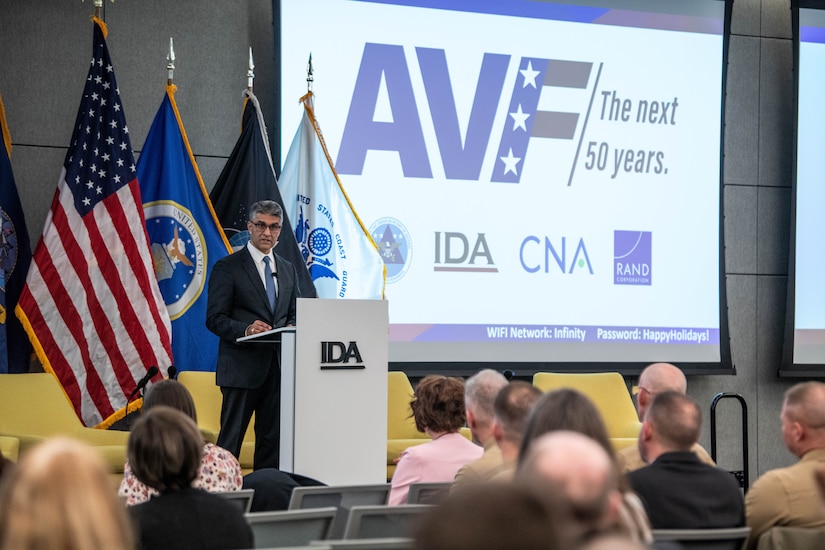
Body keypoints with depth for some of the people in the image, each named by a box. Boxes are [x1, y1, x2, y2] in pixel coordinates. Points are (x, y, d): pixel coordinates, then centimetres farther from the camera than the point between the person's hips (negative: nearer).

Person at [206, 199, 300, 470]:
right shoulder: (227, 267, -1)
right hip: (242, 366, -5)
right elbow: (214, 319, -6)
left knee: (273, 437, 7)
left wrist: (292, 328, -3)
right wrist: (246, 329, -23)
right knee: (231, 437, -6)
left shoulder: (288, 270, 17)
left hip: (278, 366, 6)